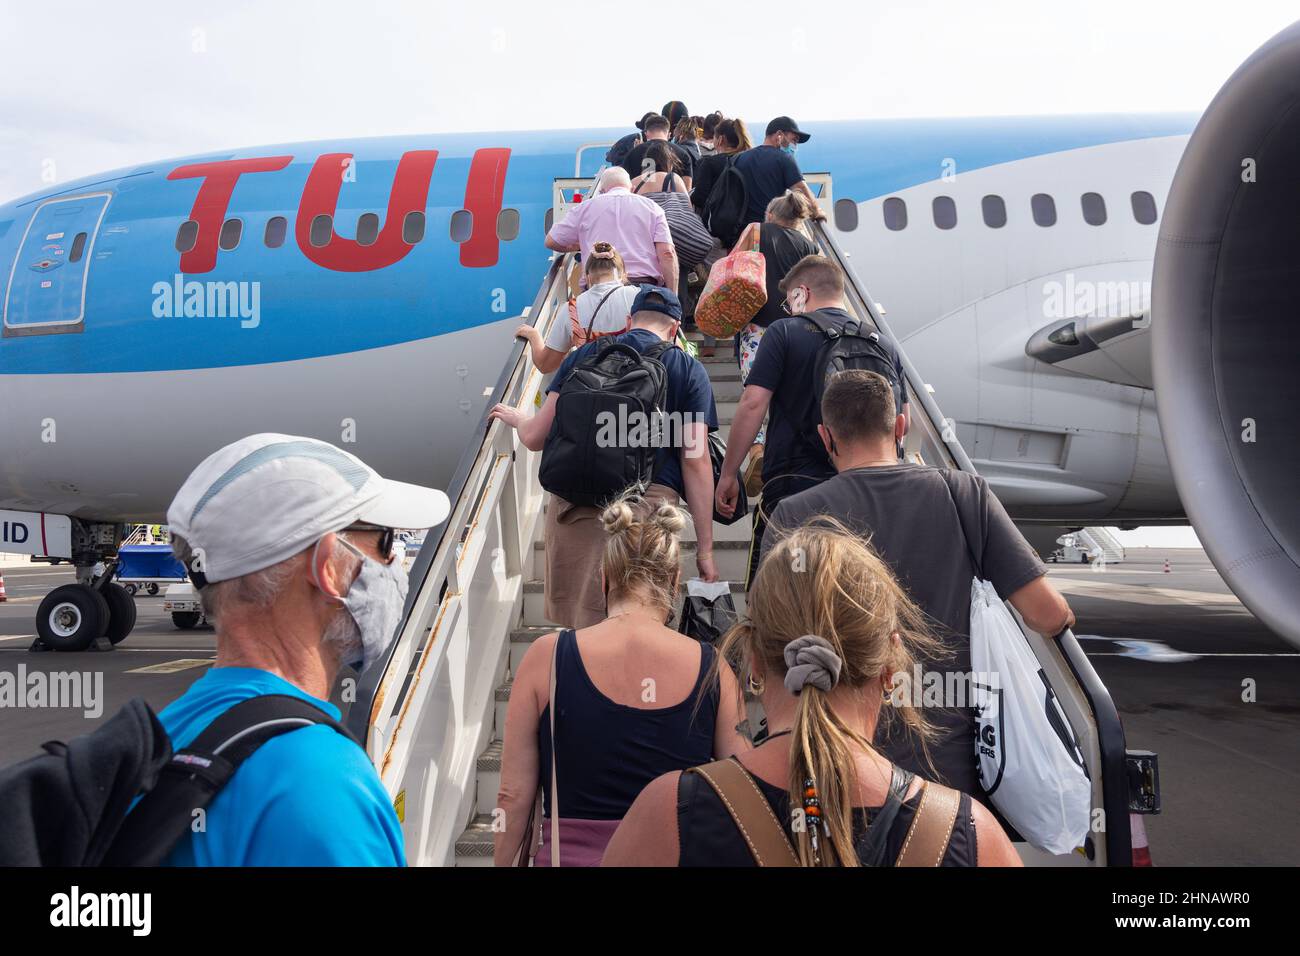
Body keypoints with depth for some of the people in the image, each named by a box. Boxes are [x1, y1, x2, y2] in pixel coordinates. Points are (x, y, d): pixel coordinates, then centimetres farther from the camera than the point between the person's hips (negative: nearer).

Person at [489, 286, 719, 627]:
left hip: (575, 504, 2)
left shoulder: (585, 355, 15)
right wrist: (705, 548, 5)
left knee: (577, 624, 11)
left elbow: (536, 438, 13)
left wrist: (517, 418, 37)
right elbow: (695, 461, 3)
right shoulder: (689, 371, 11)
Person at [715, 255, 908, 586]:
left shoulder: (784, 332, -2)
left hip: (791, 487, -4)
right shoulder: (884, 345, 10)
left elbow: (753, 403, -9)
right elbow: (901, 421, 13)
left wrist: (728, 474, -2)